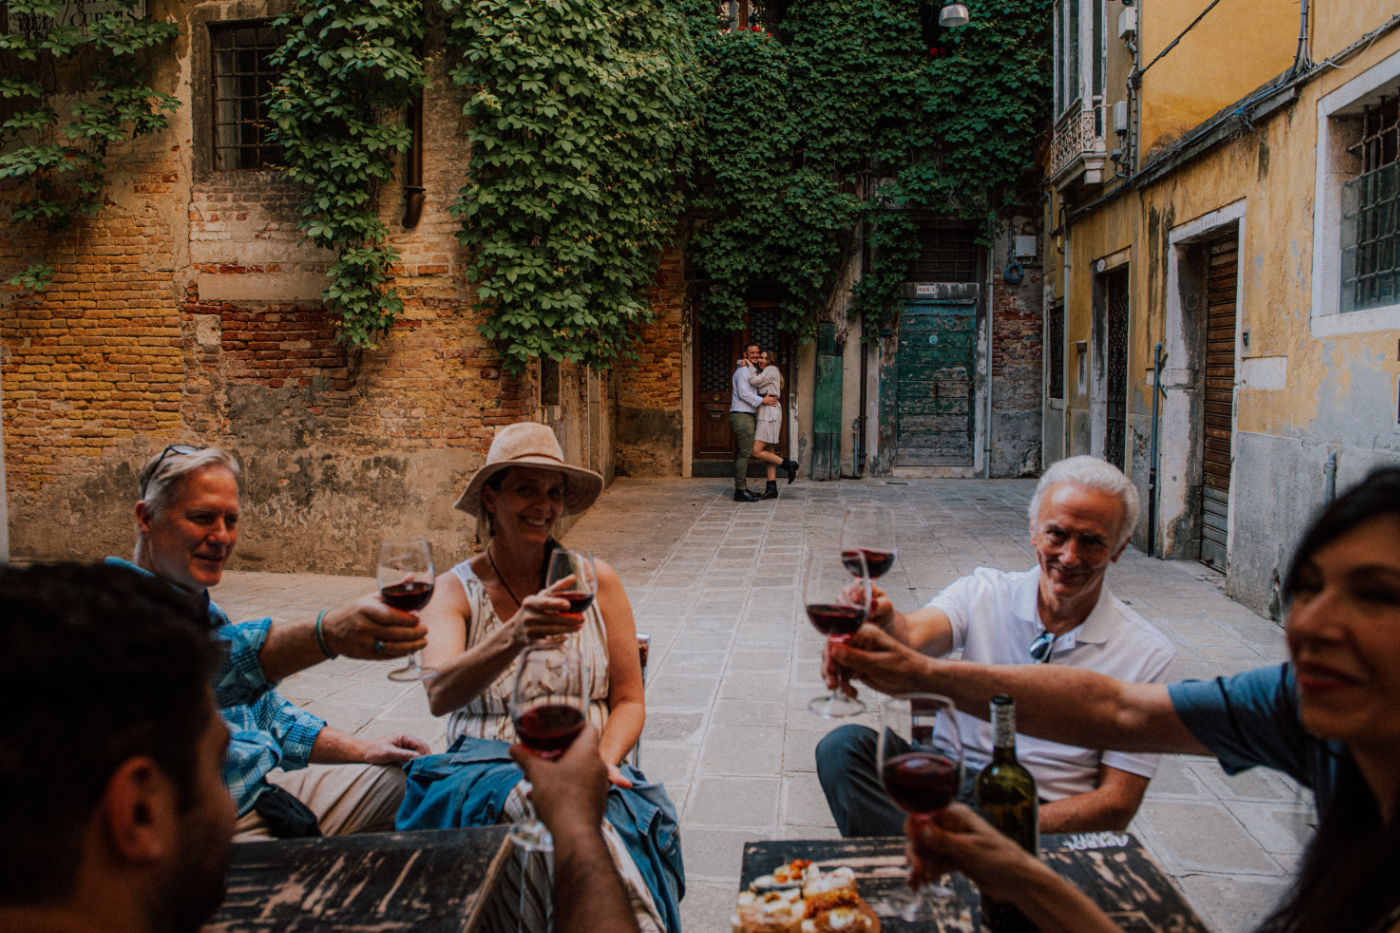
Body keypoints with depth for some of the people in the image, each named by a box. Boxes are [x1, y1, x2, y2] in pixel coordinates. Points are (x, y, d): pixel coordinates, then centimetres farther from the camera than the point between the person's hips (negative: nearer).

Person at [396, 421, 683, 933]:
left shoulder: (595, 580, 8)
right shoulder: (455, 590, 4)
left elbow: (629, 700, 10)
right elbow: (439, 695, -17)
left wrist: (604, 756, -12)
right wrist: (515, 637, -36)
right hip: (486, 770, 0)